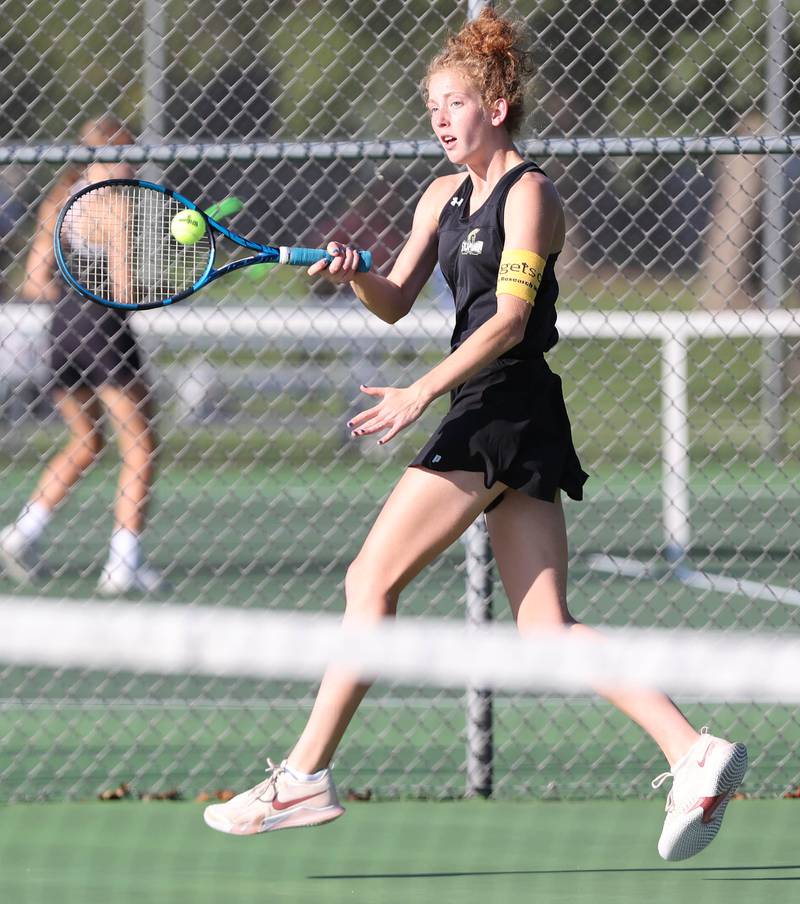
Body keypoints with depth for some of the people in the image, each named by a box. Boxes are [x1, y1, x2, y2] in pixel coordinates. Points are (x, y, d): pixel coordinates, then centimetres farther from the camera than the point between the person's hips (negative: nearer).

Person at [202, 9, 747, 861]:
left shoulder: (529, 194, -7)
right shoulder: (445, 196, 18)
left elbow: (509, 319, -16)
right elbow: (395, 302, 16)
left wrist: (422, 392, -24)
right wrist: (353, 273, -6)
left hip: (505, 406, -9)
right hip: (491, 417, 9)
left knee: (371, 581, -6)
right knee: (544, 626, 0)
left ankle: (304, 777, -3)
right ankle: (694, 754, -8)